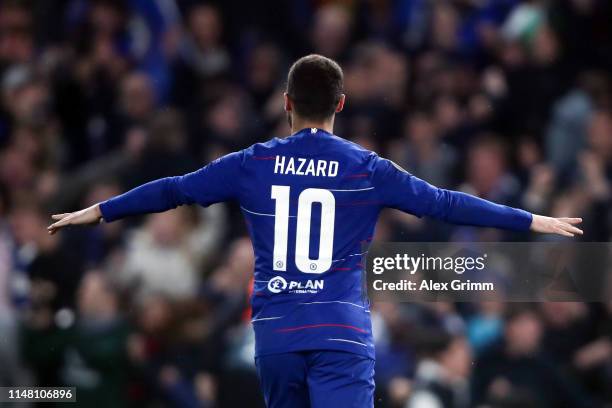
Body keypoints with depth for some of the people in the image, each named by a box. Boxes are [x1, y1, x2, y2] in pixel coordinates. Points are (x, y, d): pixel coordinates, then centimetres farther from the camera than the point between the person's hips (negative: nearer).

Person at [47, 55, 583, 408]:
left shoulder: (255, 165, 6)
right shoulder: (367, 170, 1)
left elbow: (175, 190, 12)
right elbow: (444, 203, 4)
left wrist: (100, 212, 25)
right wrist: (533, 221, 12)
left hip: (276, 335, 3)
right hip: (342, 335, -3)